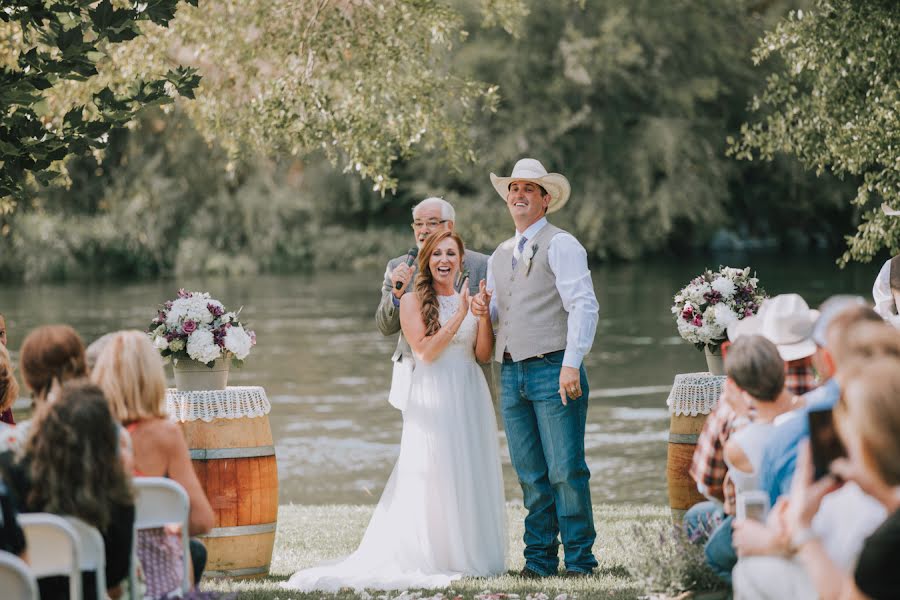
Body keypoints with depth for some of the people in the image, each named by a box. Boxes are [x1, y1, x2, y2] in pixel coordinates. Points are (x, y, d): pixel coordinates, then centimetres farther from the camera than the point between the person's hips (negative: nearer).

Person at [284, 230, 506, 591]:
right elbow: (425, 351, -12)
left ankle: (470, 555, 11)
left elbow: (484, 354, 6)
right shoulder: (413, 302, -1)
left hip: (470, 398, 5)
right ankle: (430, 558, -5)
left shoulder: (468, 299, 12)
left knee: (472, 475, 5)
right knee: (432, 477, -6)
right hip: (433, 397, -5)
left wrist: (484, 314, -9)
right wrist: (459, 317, -15)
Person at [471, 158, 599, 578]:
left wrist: (572, 364, -20)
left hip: (553, 370, -6)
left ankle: (580, 559, -1)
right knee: (530, 475, 6)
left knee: (565, 470, -7)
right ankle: (539, 558, 10)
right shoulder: (500, 255, 21)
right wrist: (484, 308, 2)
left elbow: (584, 306, -11)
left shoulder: (561, 245, -1)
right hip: (511, 373, 6)